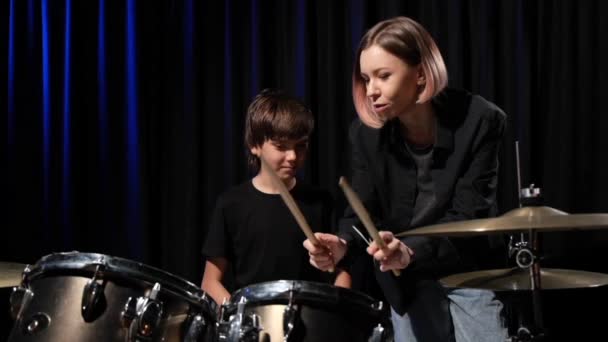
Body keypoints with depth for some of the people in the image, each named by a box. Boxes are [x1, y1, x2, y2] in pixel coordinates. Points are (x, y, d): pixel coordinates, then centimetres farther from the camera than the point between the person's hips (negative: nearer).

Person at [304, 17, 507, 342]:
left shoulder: (479, 121, -20)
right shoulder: (367, 132, -9)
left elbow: (468, 217, -24)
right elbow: (362, 210, -8)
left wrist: (412, 252, -41)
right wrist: (342, 245, -31)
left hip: (472, 272, -3)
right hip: (408, 282, 4)